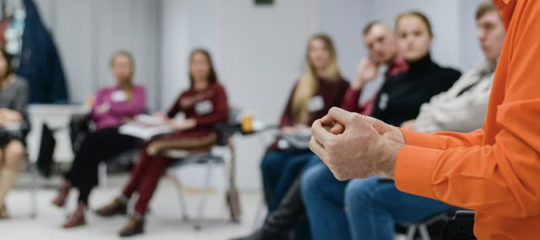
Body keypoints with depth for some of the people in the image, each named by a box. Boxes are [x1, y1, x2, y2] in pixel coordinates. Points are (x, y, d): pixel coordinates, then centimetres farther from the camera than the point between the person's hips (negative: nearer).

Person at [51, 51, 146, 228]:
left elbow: (137, 108, 0)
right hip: (102, 136, 3)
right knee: (92, 155, -34)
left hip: (126, 138, -3)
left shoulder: (138, 91, 23)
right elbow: (94, 115, 13)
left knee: (92, 140, -35)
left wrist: (109, 108, 7)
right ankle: (80, 210, -44)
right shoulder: (104, 92, 31)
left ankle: (67, 184, -29)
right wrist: (120, 115, -3)